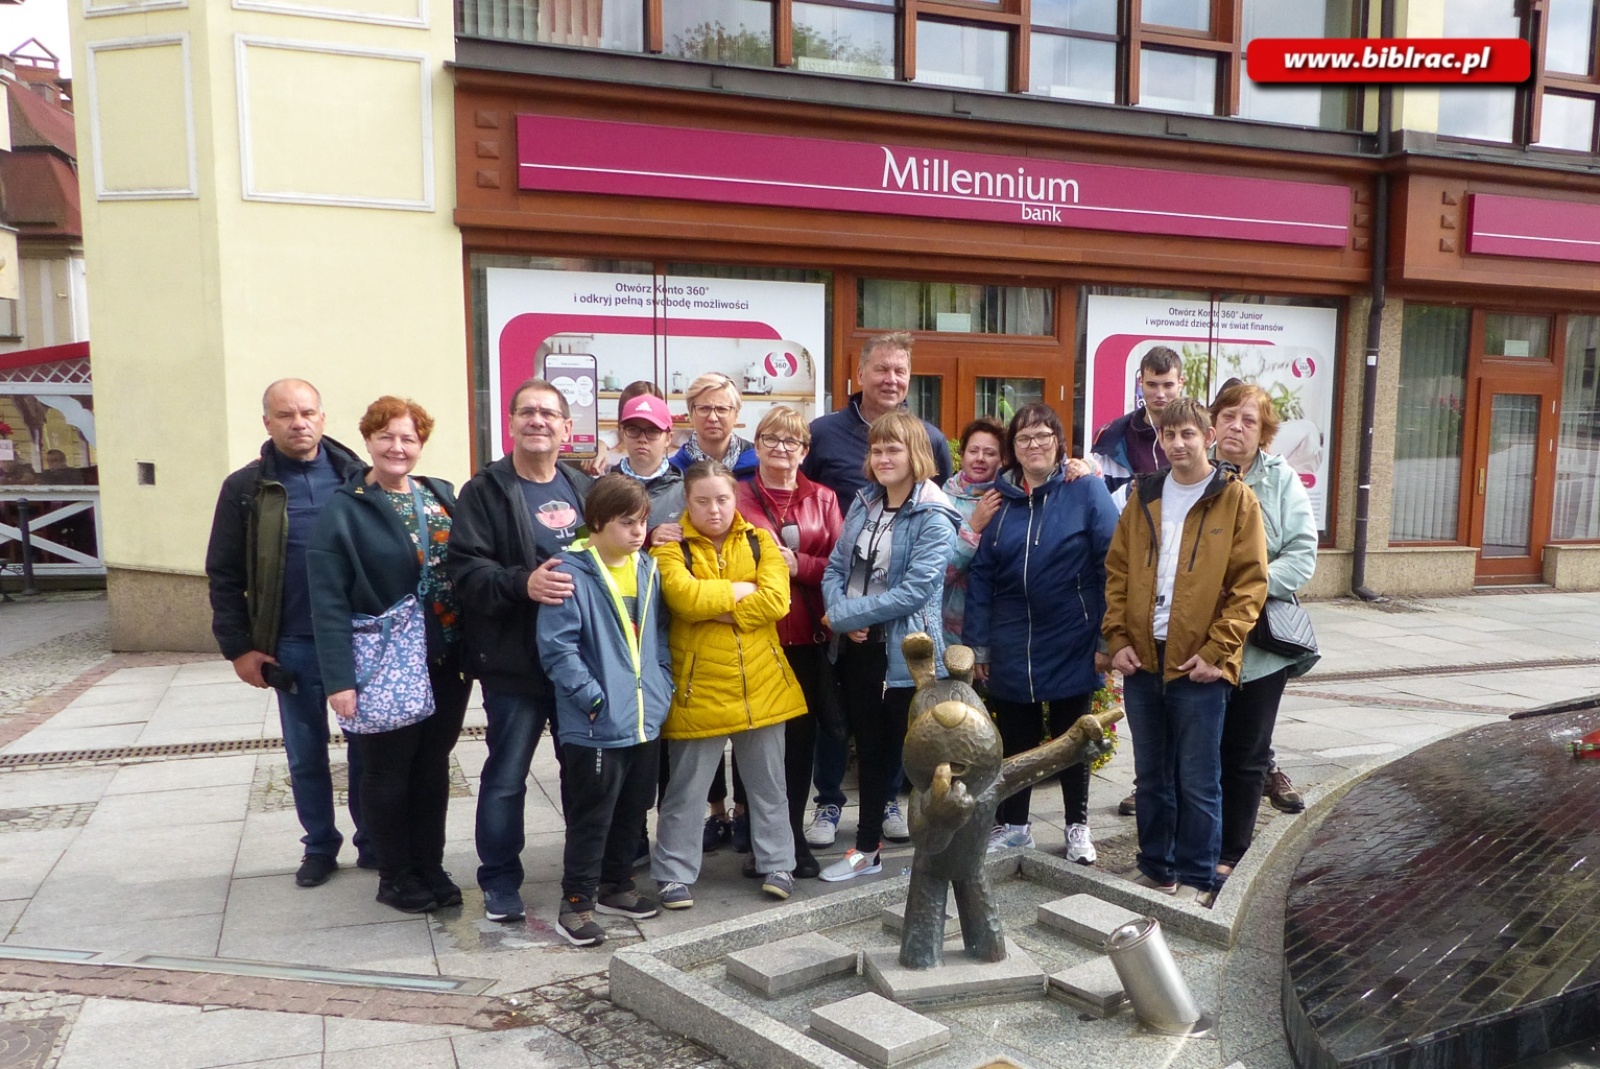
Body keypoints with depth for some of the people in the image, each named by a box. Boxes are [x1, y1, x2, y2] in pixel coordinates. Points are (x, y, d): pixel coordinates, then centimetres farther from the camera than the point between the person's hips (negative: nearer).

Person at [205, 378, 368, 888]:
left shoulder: (357, 477, 0)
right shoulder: (246, 488, 0)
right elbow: (224, 575, 1)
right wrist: (238, 647, -3)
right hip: (292, 645, 0)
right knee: (305, 754, 12)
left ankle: (372, 842, 23)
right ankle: (319, 846, 28)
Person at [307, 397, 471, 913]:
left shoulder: (442, 496, 8)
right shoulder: (344, 511, -8)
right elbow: (329, 604, -12)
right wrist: (339, 678, -18)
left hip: (447, 663, 5)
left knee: (433, 767, 14)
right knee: (388, 772, 9)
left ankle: (430, 866, 29)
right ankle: (395, 876, 25)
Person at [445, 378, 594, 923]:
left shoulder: (584, 488, 11)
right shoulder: (485, 491, -4)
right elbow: (465, 570, -14)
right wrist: (522, 583, -29)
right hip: (515, 660, -4)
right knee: (506, 776, 5)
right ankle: (500, 882, 22)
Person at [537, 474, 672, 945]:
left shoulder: (648, 570, 7)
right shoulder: (572, 574, -14)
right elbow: (556, 646, -17)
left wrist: (663, 688, 4)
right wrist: (593, 698, -17)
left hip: (646, 720, 7)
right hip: (596, 726, -7)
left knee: (632, 811, 18)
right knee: (591, 817, 3)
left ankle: (615, 885, 35)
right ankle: (576, 903, 17)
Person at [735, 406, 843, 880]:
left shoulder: (823, 499, 9)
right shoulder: (738, 498, 2)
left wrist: (798, 563, -12)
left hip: (806, 638, 2)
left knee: (801, 734, 8)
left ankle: (794, 834, 21)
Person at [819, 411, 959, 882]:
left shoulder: (934, 519, -12)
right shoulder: (864, 504, 8)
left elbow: (915, 590, -21)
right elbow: (835, 568, 7)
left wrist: (844, 614, -17)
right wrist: (842, 616, -13)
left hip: (905, 654, -6)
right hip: (857, 648, 6)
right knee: (870, 749, 18)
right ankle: (867, 847, 31)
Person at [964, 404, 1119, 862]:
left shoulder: (1085, 489, -7)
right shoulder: (999, 496, 3)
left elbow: (1112, 561, -9)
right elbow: (980, 573, 3)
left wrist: (1110, 633, -11)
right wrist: (977, 642, 2)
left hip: (1071, 645, -3)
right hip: (1011, 647, 3)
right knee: (1014, 738, 13)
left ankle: (1078, 827, 29)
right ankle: (1013, 824, 29)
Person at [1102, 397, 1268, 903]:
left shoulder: (1235, 499, -2)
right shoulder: (1143, 496, 9)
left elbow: (1250, 584, -6)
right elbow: (1117, 571, 11)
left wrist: (1216, 652, -12)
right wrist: (1118, 638, 1)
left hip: (1198, 665, -4)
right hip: (1142, 658, 4)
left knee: (1197, 781, 5)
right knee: (1151, 776, 14)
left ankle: (1196, 878, 19)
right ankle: (1155, 869, 28)